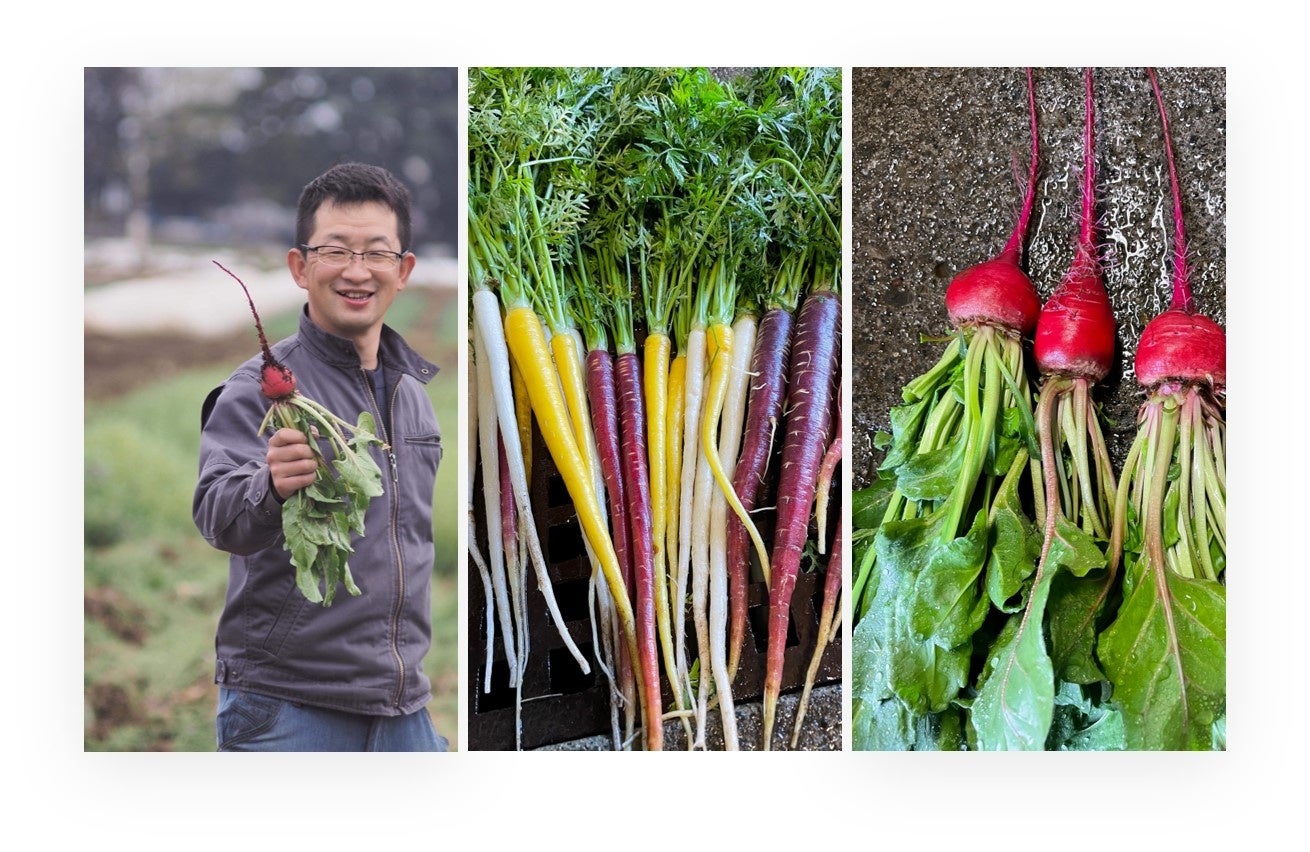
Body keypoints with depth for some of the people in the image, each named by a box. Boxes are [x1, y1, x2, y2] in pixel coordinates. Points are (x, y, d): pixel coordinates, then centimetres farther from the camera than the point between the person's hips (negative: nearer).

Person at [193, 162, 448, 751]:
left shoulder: (414, 392, 12)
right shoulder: (263, 385, -8)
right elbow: (217, 516, -23)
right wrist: (270, 487, -44)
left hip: (403, 708, 6)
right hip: (288, 707, -6)